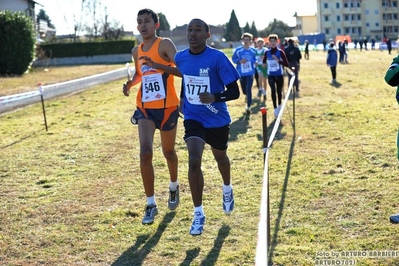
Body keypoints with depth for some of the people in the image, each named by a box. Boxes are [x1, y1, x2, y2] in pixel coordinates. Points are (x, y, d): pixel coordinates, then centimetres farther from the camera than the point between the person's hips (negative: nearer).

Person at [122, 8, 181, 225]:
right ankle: (151, 204, -3)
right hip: (145, 108, 3)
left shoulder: (164, 45, -9)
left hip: (167, 107, -3)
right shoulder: (136, 51, 9)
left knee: (168, 152, 14)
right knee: (145, 153, -12)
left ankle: (173, 186, 44)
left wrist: (159, 66, -30)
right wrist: (131, 83, 6)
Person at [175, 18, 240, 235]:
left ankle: (227, 190, 55)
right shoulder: (180, 58, -5)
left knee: (220, 157, 21)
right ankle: (198, 213, -5)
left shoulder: (218, 58, -19)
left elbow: (234, 91, -19)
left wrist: (215, 97, -36)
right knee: (194, 162, -18)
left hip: (217, 119, -1)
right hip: (192, 118, 1)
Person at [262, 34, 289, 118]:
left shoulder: (280, 52, -7)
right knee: (273, 90, -17)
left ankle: (279, 106, 38)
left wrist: (278, 60, -22)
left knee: (279, 91, 11)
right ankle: (275, 109, -11)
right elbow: (264, 61, 21)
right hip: (271, 75, 1)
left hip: (279, 75, -1)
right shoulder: (267, 52, 1)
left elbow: (286, 64, -11)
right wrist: (264, 63, 1)